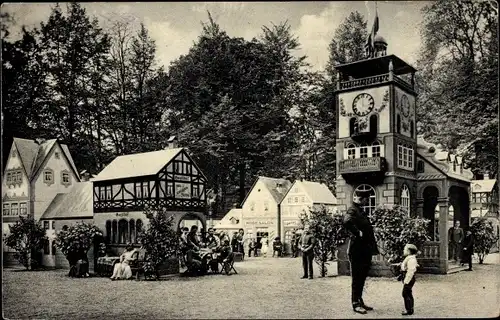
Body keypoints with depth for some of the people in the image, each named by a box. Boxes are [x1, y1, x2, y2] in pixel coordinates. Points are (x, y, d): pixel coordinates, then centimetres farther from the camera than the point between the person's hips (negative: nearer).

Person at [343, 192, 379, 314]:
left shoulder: (361, 211, 17)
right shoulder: (352, 210, -13)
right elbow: (347, 222, -36)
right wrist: (358, 233, -25)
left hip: (365, 249, 9)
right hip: (357, 250, -9)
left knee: (362, 277, 16)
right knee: (357, 278, -2)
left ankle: (360, 301, 25)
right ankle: (356, 304, 5)